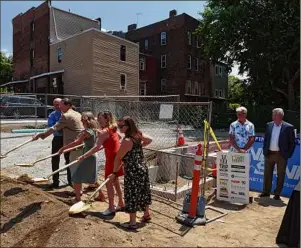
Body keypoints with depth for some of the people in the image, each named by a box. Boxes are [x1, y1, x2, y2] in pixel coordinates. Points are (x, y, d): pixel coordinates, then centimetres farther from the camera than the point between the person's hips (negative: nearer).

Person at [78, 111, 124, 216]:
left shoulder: (104, 132, -17)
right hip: (117, 158, 9)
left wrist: (84, 156, -23)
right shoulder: (113, 129, 10)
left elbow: (97, 147, -24)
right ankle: (121, 204, 30)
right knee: (115, 181, 19)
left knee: (109, 183, 1)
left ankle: (111, 208, 10)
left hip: (112, 159, -9)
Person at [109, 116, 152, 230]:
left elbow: (118, 158, -14)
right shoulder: (138, 135, 3)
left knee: (132, 195, 3)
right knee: (143, 192, 21)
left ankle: (132, 223, 14)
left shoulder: (127, 140, -21)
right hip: (142, 168, 9)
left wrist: (114, 172, -3)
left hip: (133, 171, -9)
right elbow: (149, 140, 20)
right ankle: (146, 214, 38)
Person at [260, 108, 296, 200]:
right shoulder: (269, 125, 6)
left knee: (280, 175, 7)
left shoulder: (288, 127, -6)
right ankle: (266, 192, 24)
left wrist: (288, 154, -8)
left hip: (281, 155, -3)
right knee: (267, 174, 11)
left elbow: (292, 142, -3)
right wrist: (264, 150, 5)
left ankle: (277, 194, 20)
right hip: (269, 154, 4)